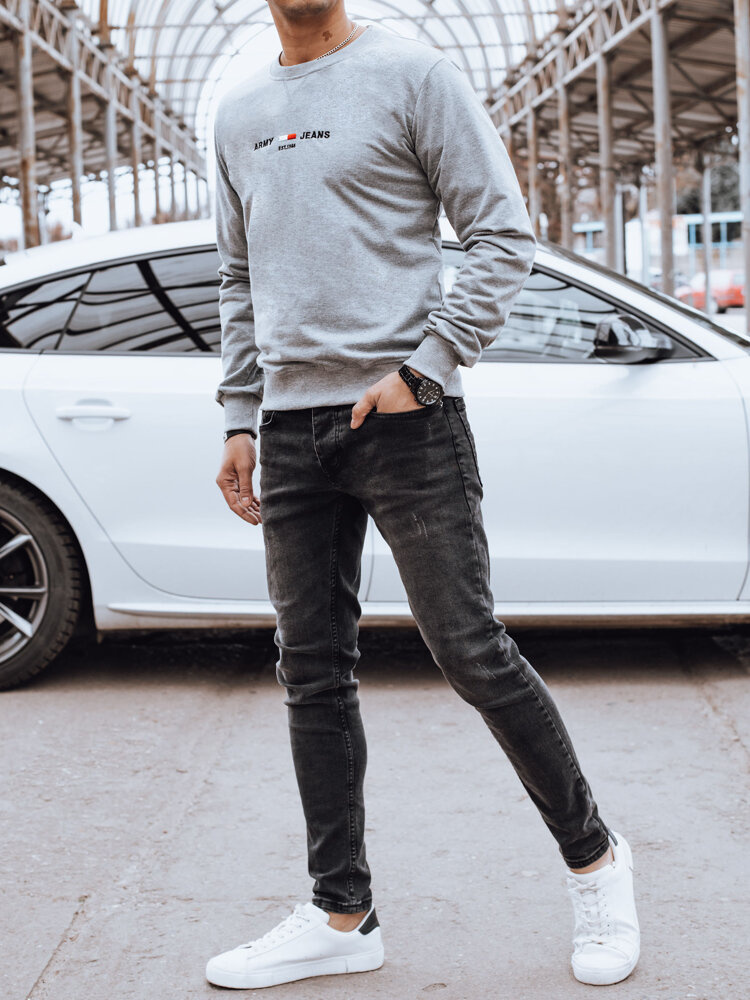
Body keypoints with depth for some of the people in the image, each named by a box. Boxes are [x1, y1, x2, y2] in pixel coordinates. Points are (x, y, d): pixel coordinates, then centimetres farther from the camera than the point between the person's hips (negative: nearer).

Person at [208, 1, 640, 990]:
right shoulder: (238, 112, 17)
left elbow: (503, 234, -4)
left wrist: (423, 367, -13)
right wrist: (240, 418, 14)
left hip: (406, 416, -5)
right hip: (290, 426, 6)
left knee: (473, 654, -4)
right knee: (314, 674, 6)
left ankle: (594, 857, 16)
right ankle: (342, 915, 16)